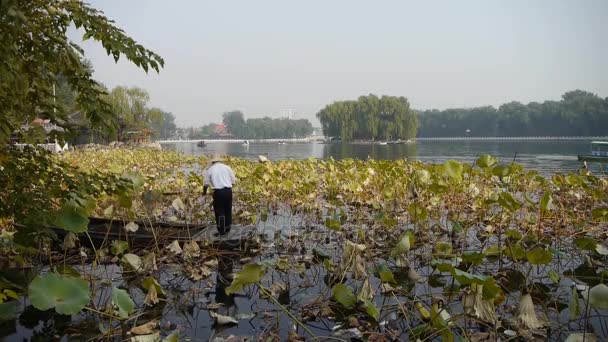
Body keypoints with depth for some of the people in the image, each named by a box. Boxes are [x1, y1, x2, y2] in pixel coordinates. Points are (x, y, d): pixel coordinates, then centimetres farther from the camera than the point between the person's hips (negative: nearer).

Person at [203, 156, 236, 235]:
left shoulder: (210, 169, 6)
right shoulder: (227, 167, 9)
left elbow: (206, 183, 7)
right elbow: (233, 180, 7)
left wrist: (204, 191, 25)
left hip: (218, 191, -2)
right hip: (228, 190, 2)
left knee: (219, 211, 6)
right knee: (228, 210, 15)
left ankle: (222, 231, 8)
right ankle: (227, 229, 26)